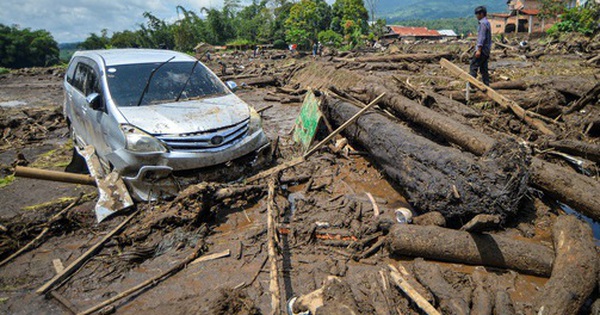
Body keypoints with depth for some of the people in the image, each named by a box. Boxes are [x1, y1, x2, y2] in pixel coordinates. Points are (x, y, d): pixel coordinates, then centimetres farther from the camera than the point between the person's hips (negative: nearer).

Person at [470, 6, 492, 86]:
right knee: (483, 68, 10)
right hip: (487, 49, 10)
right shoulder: (487, 22, 20)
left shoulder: (483, 23, -12)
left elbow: (482, 37, -20)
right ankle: (486, 85, 11)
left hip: (482, 49, -10)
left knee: (473, 66, -11)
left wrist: (479, 50, -23)